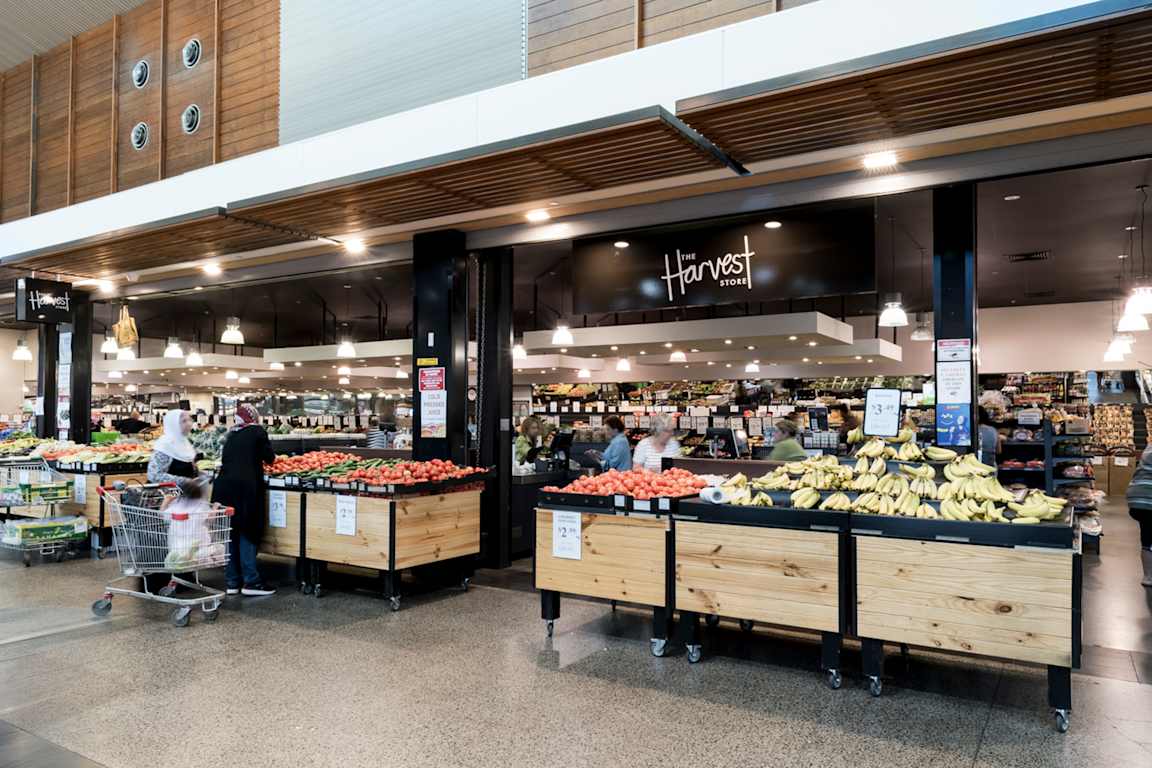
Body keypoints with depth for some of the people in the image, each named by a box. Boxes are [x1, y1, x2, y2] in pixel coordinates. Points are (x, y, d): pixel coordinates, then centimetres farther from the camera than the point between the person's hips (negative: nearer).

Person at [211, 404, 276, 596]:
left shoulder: (231, 435, 18)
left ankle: (231, 582, 15)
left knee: (230, 533, 10)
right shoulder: (257, 431, 3)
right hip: (245, 487, -5)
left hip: (223, 485, 5)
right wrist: (272, 457, 24)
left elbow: (225, 459, 22)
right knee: (247, 533, -1)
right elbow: (269, 458, 2)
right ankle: (251, 581, -1)